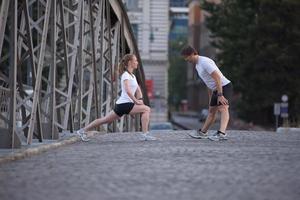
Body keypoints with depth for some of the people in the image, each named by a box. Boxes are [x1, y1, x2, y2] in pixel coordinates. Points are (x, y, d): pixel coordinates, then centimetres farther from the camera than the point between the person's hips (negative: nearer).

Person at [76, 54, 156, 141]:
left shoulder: (132, 76, 19)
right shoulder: (126, 75, -11)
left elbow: (138, 89, 22)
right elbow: (128, 91, -23)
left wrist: (140, 99, 5)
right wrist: (136, 101, -18)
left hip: (121, 105, 9)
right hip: (124, 104, -9)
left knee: (105, 120, 14)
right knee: (146, 109, -16)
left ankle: (83, 131, 20)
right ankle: (145, 134, -17)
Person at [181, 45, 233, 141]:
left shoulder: (205, 62, -19)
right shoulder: (197, 66, 14)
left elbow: (217, 78, -25)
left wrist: (220, 95, -29)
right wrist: (210, 98, 23)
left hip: (224, 86, -10)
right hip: (216, 89, 10)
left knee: (223, 109, -23)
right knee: (211, 111, 18)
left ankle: (222, 134, -39)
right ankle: (202, 132, 29)